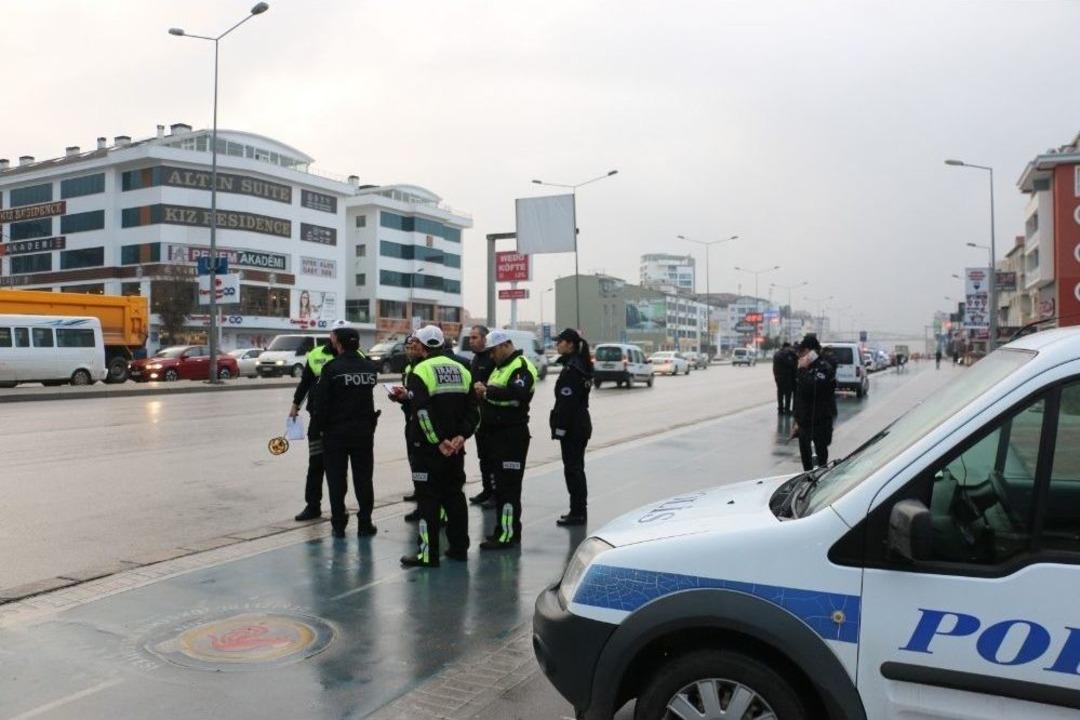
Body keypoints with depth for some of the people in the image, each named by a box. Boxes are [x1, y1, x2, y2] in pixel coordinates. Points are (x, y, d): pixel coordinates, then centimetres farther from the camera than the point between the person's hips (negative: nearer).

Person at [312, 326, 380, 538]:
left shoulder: (331, 368, -13)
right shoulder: (370, 367, 0)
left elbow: (321, 401, -12)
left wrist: (322, 426, -1)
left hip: (336, 432, -3)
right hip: (364, 431, 3)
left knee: (336, 479, 7)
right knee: (363, 478, 11)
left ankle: (338, 524, 10)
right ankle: (365, 523, 15)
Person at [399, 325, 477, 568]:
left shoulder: (420, 372, -11)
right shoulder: (461, 370, 10)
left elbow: (423, 413, -20)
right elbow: (473, 410, 7)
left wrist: (438, 442, -17)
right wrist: (461, 436, -2)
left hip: (428, 448, -6)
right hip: (455, 448, 6)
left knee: (428, 498, -1)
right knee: (455, 495, 14)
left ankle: (428, 553, 2)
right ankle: (459, 547, 21)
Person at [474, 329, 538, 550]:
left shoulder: (521, 367, -11)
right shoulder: (500, 367, 21)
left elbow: (516, 395, -28)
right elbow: (495, 396, 24)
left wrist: (488, 391, -22)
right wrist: (483, 390, 2)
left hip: (512, 435, -10)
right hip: (496, 433, 10)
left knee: (508, 486, -7)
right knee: (499, 484, 15)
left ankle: (508, 535, -3)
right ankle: (505, 529, 25)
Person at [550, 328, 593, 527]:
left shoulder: (571, 369, -18)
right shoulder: (580, 365, 12)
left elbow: (566, 402, -21)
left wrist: (560, 427, -19)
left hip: (572, 427, -10)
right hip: (581, 424, 10)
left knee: (572, 468, -3)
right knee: (576, 468, 16)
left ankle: (578, 512, 3)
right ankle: (579, 511, 24)